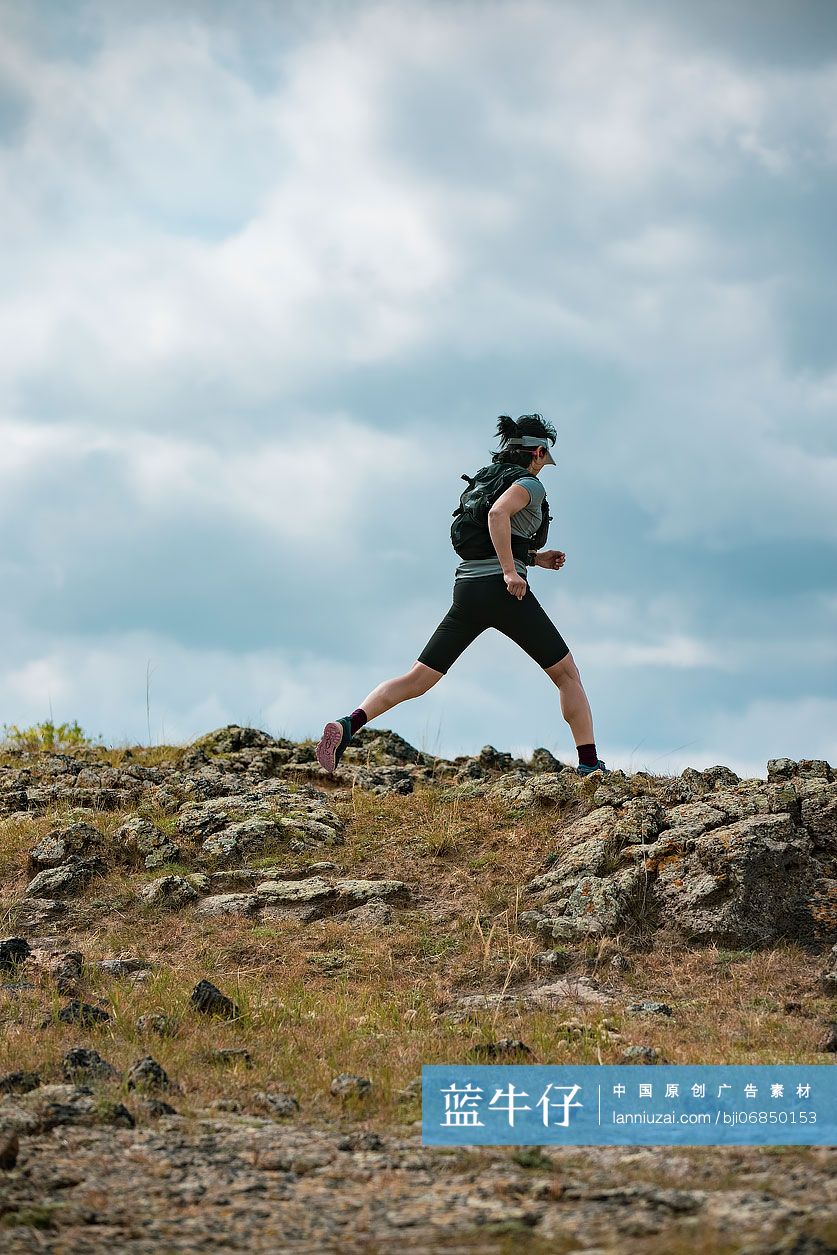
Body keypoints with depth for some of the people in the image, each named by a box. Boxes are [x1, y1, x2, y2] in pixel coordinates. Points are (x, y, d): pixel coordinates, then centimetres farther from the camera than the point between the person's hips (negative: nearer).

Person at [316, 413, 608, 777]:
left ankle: (347, 726, -19)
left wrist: (536, 558, 25)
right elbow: (498, 513, -23)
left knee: (416, 679, 2)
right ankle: (589, 765, 1)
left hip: (466, 592, 7)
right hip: (503, 591, -7)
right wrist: (511, 571, -23)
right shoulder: (530, 484, -1)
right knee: (567, 673, 7)